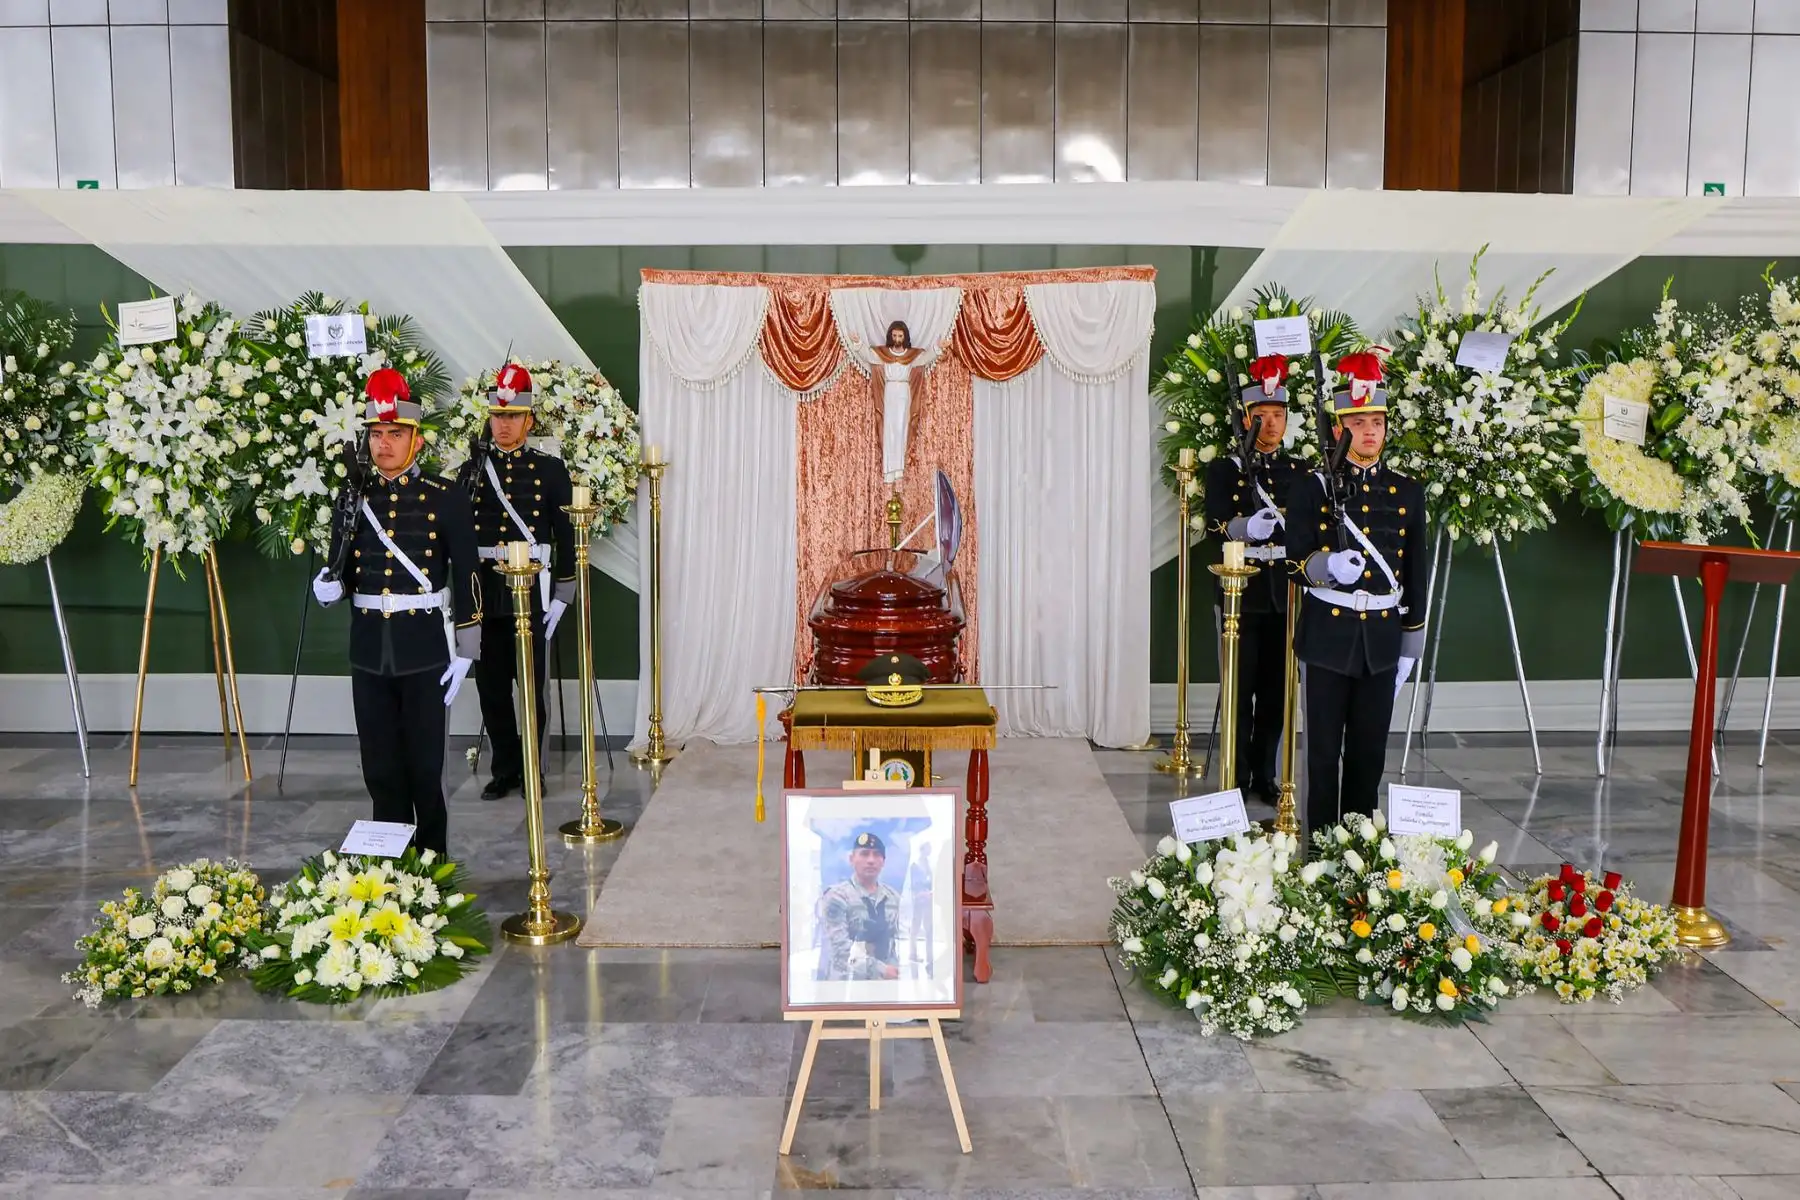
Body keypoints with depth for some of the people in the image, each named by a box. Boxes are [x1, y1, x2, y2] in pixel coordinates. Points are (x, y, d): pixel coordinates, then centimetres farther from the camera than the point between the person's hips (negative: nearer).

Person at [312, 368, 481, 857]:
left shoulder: (445, 499, -4)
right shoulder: (353, 499, 8)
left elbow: (466, 577, -5)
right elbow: (343, 572, 16)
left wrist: (464, 651, -8)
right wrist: (328, 586, -9)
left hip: (425, 651, -4)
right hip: (370, 651, 4)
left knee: (425, 767, 3)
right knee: (380, 769, 9)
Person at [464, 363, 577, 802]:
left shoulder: (551, 469, 0)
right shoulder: (471, 470, 7)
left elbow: (566, 536, 0)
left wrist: (561, 596, -4)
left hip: (532, 592, -2)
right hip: (482, 593, 3)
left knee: (531, 685, 3)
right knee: (491, 687, 7)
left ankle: (530, 769, 18)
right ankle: (505, 769, 21)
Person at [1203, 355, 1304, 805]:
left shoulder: (1299, 472, 12)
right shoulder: (1225, 469, 1)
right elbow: (1217, 523, -12)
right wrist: (1246, 527, -31)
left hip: (1284, 595, 4)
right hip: (1243, 594, -3)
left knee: (1276, 690, 8)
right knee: (1241, 688, 0)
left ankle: (1264, 774, 20)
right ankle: (1238, 777, 10)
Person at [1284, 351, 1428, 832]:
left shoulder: (1408, 492, 8)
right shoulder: (1313, 487, -1)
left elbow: (1415, 572, 11)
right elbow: (1295, 559, -3)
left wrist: (1411, 644, 10)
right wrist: (1324, 567, -27)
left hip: (1382, 636, 3)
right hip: (1328, 633, -3)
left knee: (1370, 748, 9)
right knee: (1324, 749, 3)